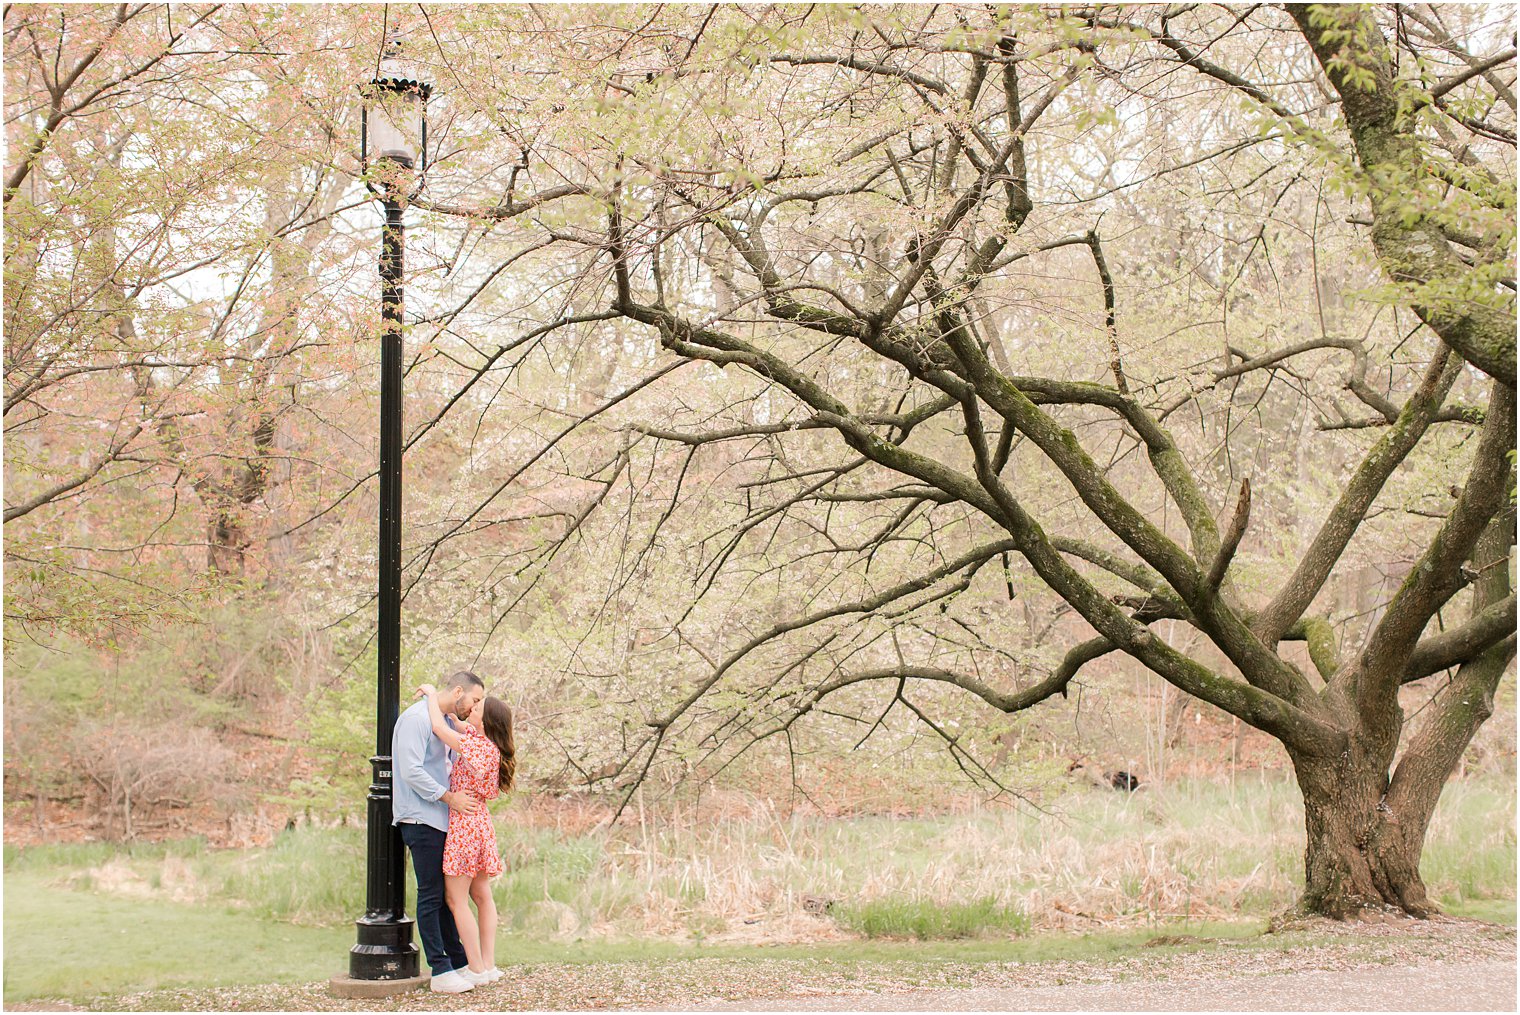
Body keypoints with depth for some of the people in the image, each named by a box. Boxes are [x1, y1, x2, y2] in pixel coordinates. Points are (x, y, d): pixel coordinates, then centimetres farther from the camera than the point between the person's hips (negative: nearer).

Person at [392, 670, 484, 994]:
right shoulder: (417, 717, -13)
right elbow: (411, 771, -21)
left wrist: (464, 791, 10)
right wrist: (449, 797, -19)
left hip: (440, 820, 10)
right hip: (420, 819, -10)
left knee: (446, 893, 12)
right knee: (431, 894, -6)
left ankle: (460, 962, 18)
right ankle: (440, 972, -4)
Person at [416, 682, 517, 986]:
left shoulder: (477, 747, -20)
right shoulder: (485, 742, 6)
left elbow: (439, 727, -23)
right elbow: (453, 724, 23)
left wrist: (432, 693, -8)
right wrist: (435, 698, 9)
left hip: (464, 822, -10)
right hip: (479, 823, 10)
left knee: (456, 899, -2)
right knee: (481, 895, 13)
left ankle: (477, 969, 1)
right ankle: (488, 965, 17)